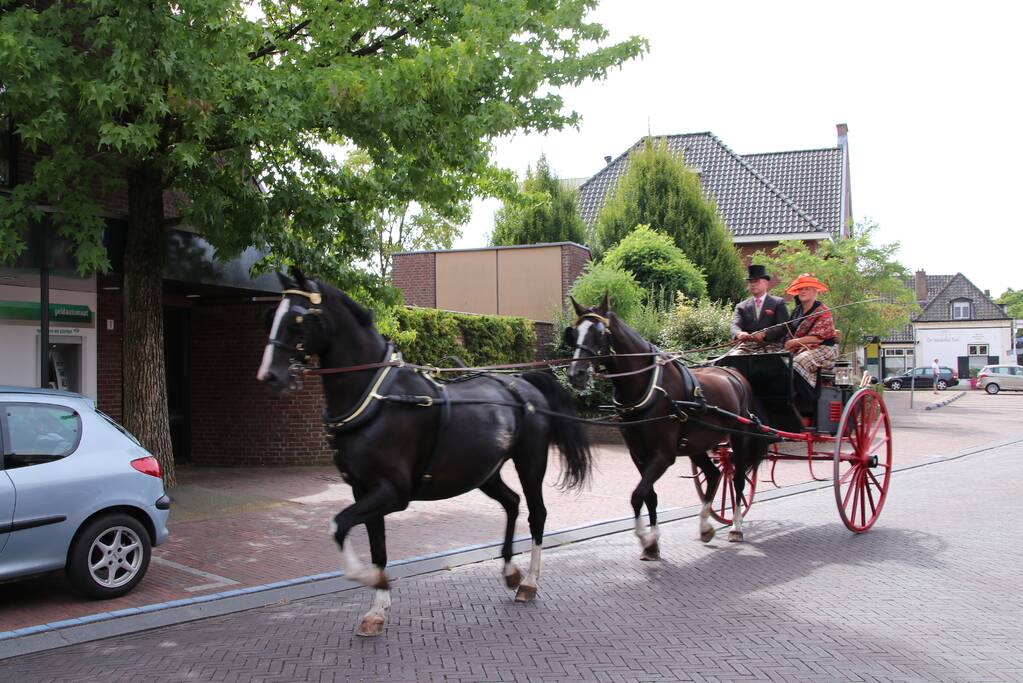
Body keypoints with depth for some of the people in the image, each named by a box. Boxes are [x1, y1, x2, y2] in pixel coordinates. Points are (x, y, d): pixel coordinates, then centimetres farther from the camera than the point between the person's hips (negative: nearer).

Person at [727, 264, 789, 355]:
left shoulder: (778, 303, 11)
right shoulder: (741, 306, 19)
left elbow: (784, 327, -1)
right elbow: (735, 325, 3)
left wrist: (764, 334, -20)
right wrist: (739, 333, -24)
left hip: (770, 346, -2)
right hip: (746, 346, 2)